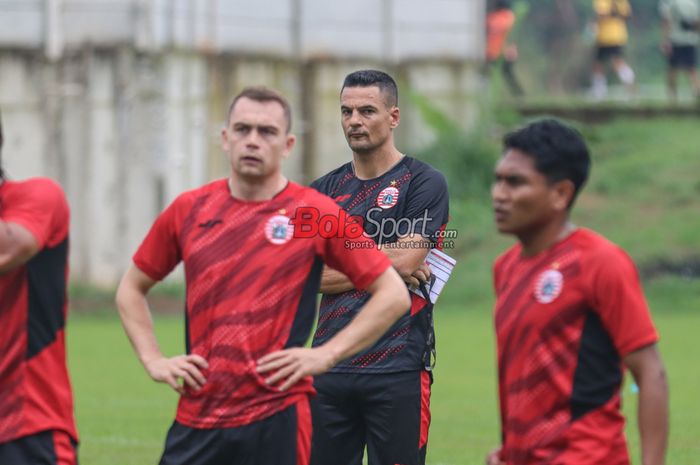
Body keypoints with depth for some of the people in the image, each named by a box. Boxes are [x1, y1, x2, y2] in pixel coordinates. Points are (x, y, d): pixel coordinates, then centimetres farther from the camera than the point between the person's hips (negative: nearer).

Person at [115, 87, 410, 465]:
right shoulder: (189, 209, 8)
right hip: (194, 417, 3)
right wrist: (153, 359, 7)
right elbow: (132, 288, 21)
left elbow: (393, 294, -2)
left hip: (275, 419, -3)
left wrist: (325, 355, -8)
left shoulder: (314, 214, -2)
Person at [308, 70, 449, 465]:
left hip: (397, 369, -4)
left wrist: (335, 267, 2)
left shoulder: (423, 183, 1)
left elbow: (406, 261, -10)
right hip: (331, 368, 4)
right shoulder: (325, 190, 15)